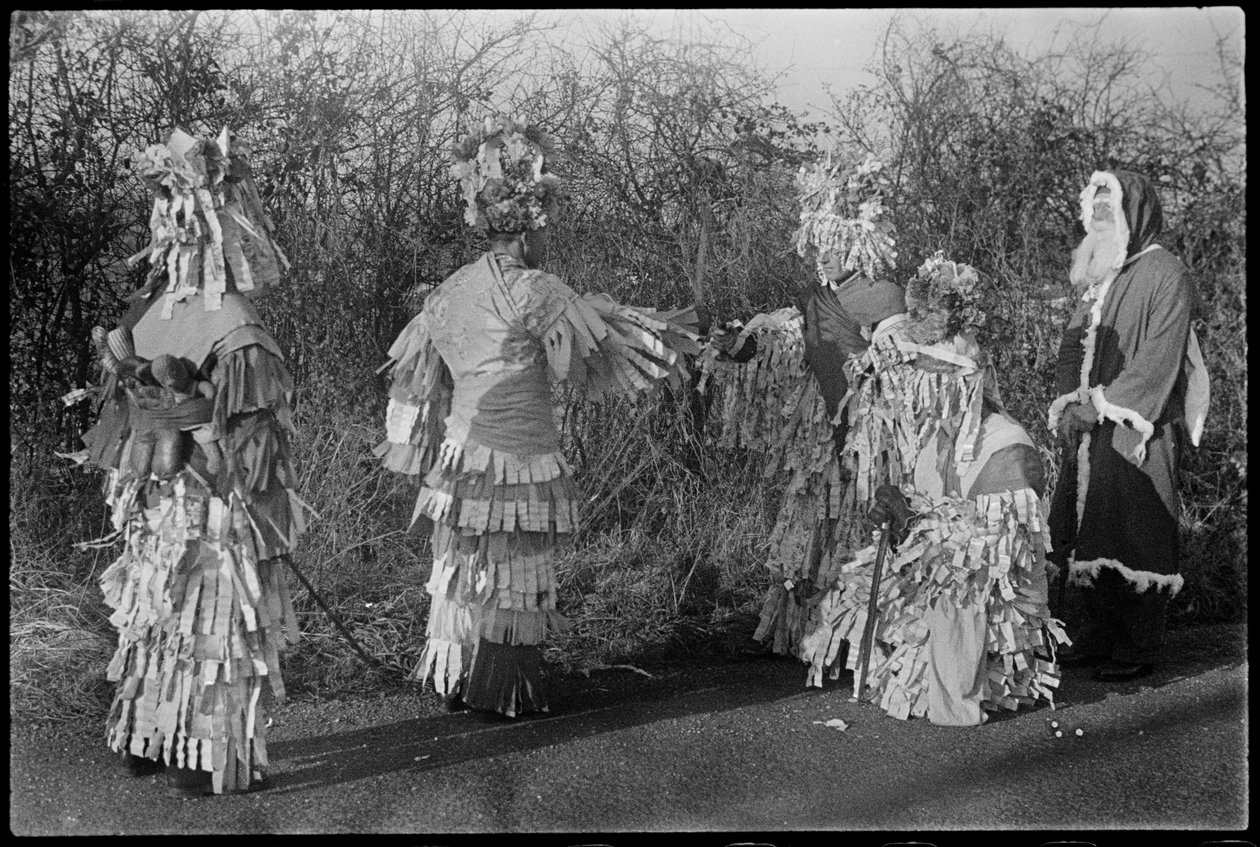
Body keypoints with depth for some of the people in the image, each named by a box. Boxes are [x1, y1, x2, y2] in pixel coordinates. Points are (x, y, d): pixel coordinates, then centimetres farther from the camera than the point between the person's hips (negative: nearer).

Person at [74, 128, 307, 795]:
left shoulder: (233, 329, -12)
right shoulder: (157, 301, -3)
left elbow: (244, 447, -10)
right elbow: (139, 407, 5)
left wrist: (180, 401, -13)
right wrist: (124, 374, -6)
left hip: (213, 509, -3)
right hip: (158, 499, 3)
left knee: (212, 629, 8)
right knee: (157, 622, 12)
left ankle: (224, 761, 20)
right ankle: (159, 740, 24)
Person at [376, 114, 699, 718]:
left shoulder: (455, 290, 6)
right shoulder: (535, 293, -15)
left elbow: (419, 374, 13)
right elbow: (603, 349, -6)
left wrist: (416, 446, 23)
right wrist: (667, 330, 9)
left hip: (460, 449, 7)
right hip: (517, 453, -6)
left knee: (464, 568, 15)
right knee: (512, 575, 4)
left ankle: (456, 680, 24)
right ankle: (504, 692, 12)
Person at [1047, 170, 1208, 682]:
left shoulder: (1165, 275, -8)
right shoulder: (1098, 275, 16)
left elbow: (1158, 361, -14)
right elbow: (1073, 343, 15)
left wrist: (1105, 405, -15)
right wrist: (1070, 402, 0)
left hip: (1138, 431, -7)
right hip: (1092, 430, 7)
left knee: (1134, 539, -4)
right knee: (1086, 536, 7)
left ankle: (1138, 650, 5)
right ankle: (1099, 637, 19)